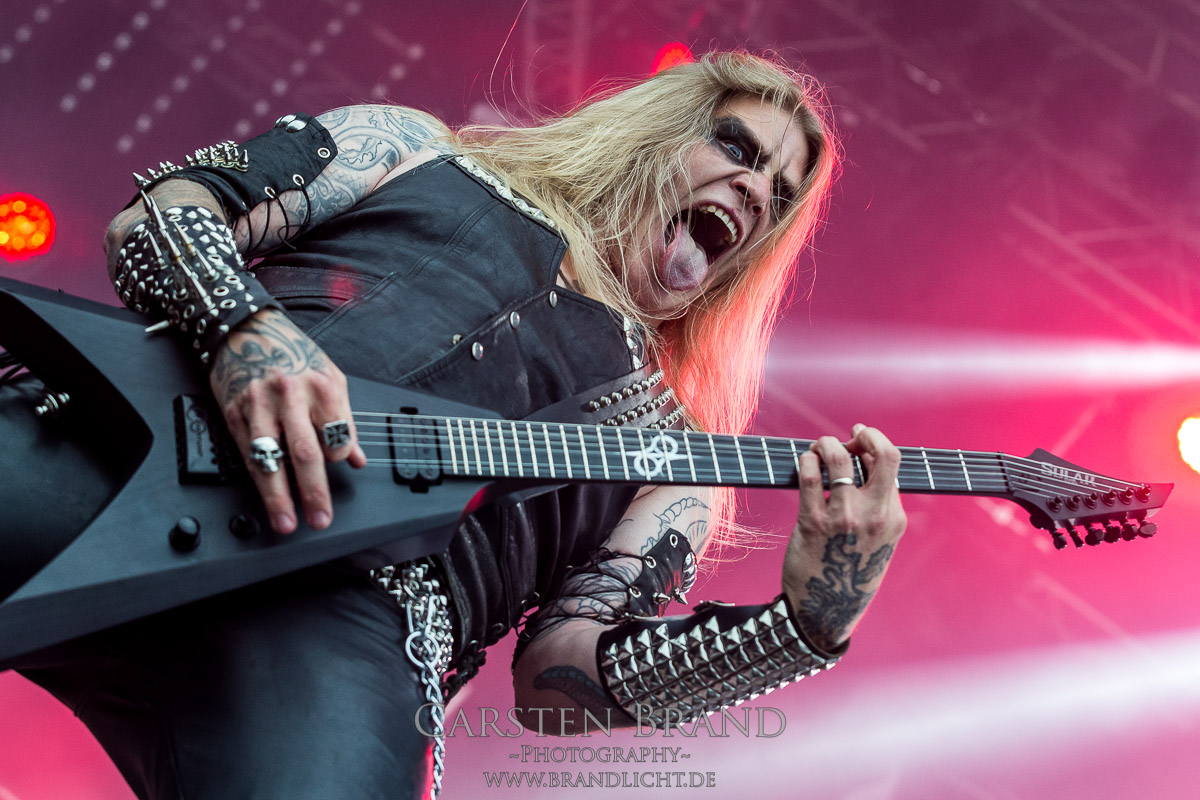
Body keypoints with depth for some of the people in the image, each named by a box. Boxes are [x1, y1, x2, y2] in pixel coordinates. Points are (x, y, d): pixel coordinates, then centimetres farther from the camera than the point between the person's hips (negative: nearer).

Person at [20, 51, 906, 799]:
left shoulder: (669, 451, 27)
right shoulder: (419, 152, 25)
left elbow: (561, 672, 14)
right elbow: (154, 214, 15)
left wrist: (807, 625, 0)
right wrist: (245, 326, -9)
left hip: (348, 610, -1)